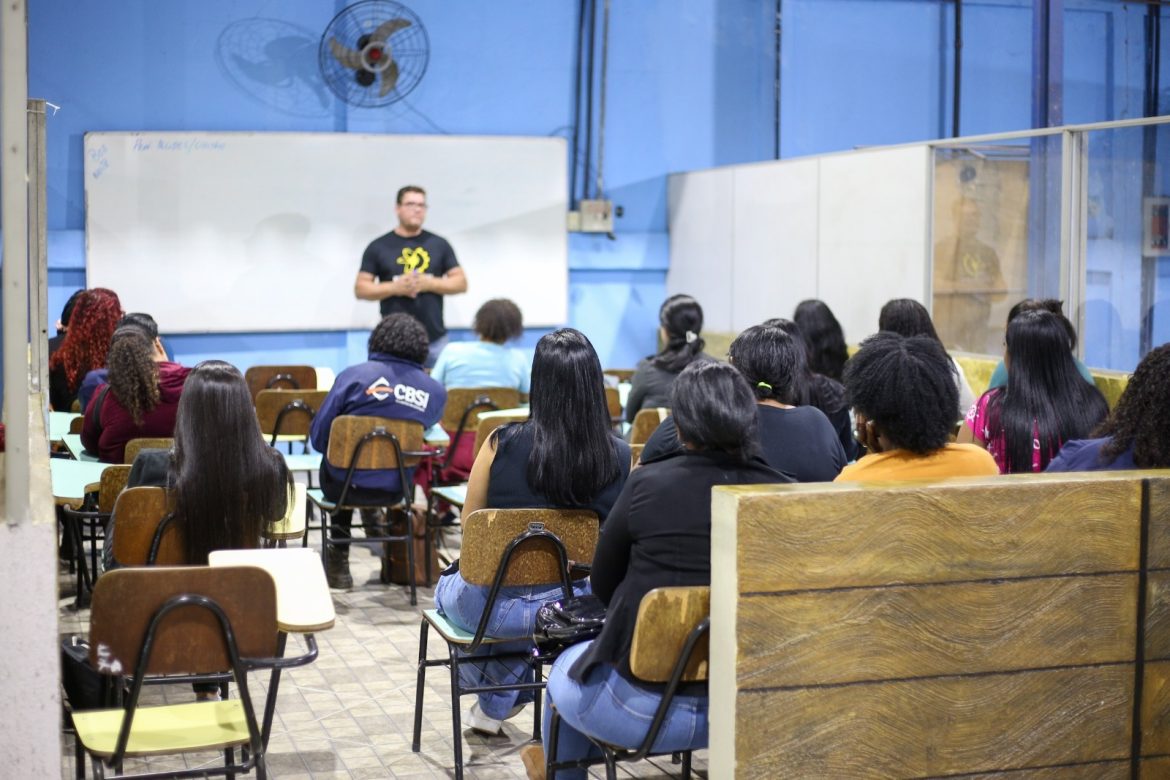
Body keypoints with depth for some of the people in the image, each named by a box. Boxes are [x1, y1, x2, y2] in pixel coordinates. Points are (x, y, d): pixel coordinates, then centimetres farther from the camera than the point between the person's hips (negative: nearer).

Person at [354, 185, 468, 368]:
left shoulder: (439, 244, 10)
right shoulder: (378, 247, 6)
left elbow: (461, 283, 8)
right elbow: (360, 289, 4)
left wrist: (429, 284, -8)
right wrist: (394, 287, -12)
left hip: (435, 340, 2)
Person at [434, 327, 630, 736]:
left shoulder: (503, 443, -15)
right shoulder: (620, 457, -12)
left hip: (491, 606, -2)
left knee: (448, 587, 35)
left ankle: (492, 696, 59)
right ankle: (495, 706, 54)